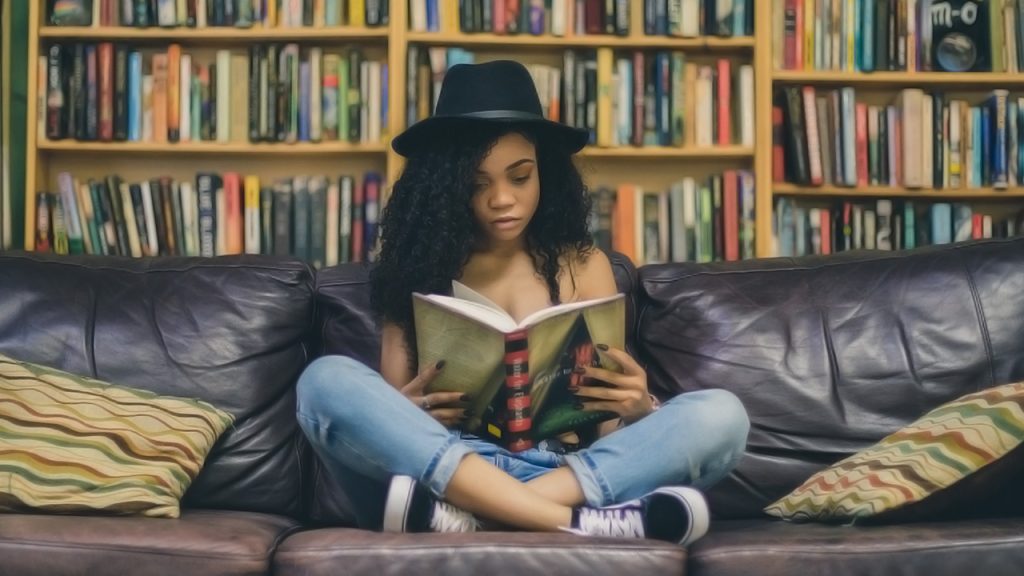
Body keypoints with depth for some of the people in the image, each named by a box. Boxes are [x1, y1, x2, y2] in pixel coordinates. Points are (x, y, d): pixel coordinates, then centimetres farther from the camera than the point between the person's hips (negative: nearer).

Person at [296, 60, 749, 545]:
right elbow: (385, 412, 7)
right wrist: (406, 412, -17)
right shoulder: (419, 266, 12)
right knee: (327, 381, -26)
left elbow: (609, 424, 10)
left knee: (718, 415, -23)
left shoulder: (584, 266, 14)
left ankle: (451, 512, -35)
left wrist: (637, 407, -14)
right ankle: (576, 522, -36)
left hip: (570, 473, 1)